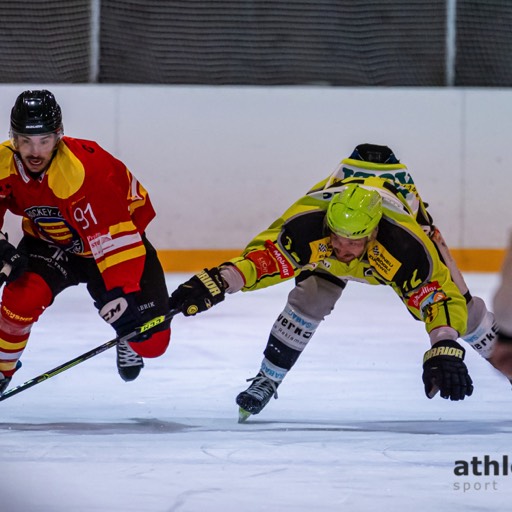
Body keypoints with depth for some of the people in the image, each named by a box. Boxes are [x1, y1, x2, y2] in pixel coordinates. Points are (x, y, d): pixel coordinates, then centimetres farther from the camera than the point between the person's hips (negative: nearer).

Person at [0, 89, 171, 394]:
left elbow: (113, 237, -40)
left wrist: (122, 289, -48)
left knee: (152, 342, -8)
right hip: (50, 242, 3)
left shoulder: (86, 168, -38)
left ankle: (129, 340, 31)